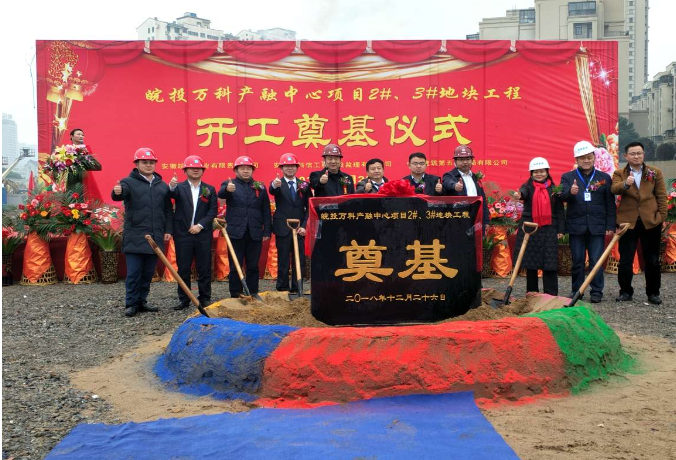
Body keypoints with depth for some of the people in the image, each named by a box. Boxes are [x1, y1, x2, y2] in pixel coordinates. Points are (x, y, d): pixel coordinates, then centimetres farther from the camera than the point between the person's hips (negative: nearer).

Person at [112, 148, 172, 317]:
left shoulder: (162, 185, 13)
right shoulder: (129, 182, -1)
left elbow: (168, 210, 14)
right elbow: (118, 195, -22)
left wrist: (168, 230, 7)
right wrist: (117, 192, -46)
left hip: (155, 237, 5)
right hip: (135, 237, -4)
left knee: (148, 272, 11)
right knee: (134, 272, -2)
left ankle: (142, 302, 21)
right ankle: (131, 304, 6)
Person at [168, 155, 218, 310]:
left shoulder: (210, 189, 9)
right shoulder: (179, 187, 5)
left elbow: (213, 210, 1)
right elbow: (172, 194, -18)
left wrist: (200, 225, -11)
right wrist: (171, 186, -40)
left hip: (203, 235, 1)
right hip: (183, 235, -1)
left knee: (204, 268, 5)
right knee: (183, 268, 4)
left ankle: (205, 298, 14)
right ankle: (184, 299, 13)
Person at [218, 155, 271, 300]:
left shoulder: (260, 187, 10)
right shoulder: (229, 184, 3)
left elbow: (266, 211, 9)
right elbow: (220, 194, -20)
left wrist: (267, 231, 2)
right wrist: (227, 190, -44)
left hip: (255, 233, 2)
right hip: (236, 232, -2)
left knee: (253, 266, 9)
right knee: (235, 266, 3)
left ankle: (253, 293, 17)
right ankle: (235, 295, 9)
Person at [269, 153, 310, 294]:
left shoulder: (304, 185, 8)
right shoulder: (277, 184, 1)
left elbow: (309, 208, 7)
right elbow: (272, 191, -24)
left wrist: (304, 226, -5)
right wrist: (274, 186, -48)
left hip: (299, 229, 2)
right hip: (283, 229, -2)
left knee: (299, 261, 5)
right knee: (283, 261, 2)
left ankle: (297, 289, 13)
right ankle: (282, 290, 10)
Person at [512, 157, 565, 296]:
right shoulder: (528, 186, 3)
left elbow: (559, 210, 8)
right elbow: (523, 192, -22)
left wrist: (560, 229, 3)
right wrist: (519, 195, -46)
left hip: (548, 229, 0)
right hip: (529, 227, 0)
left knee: (549, 262, -3)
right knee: (530, 261, 5)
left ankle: (551, 294, 2)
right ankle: (531, 293, 15)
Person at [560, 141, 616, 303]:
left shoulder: (604, 178, 7)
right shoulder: (567, 177, 5)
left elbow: (610, 204, 6)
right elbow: (563, 196, -11)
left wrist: (610, 226, 0)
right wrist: (570, 192, -34)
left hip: (597, 227, 0)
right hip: (576, 226, 0)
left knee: (596, 260, 2)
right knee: (577, 261, 7)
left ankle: (597, 292, 9)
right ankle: (576, 291, 16)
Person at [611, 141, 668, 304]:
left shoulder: (655, 173, 6)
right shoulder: (619, 174, 3)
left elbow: (661, 197, 6)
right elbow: (614, 189, -17)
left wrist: (663, 217, -2)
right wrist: (625, 184, -37)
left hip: (651, 221, 1)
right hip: (627, 221, -1)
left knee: (652, 260, 8)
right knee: (625, 259, 2)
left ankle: (653, 293, 19)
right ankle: (625, 291, 15)